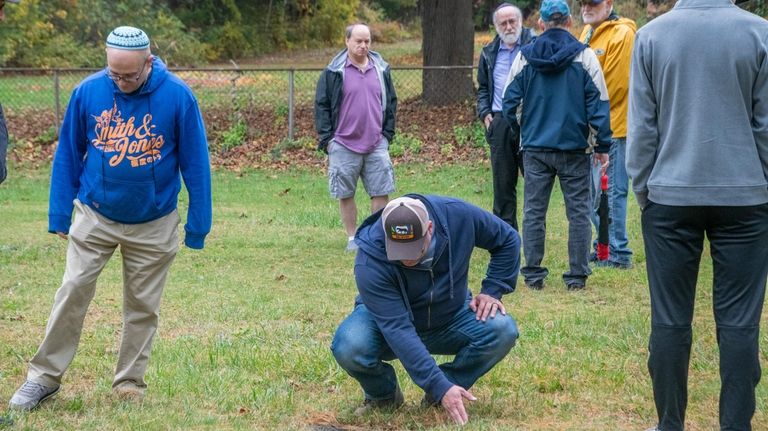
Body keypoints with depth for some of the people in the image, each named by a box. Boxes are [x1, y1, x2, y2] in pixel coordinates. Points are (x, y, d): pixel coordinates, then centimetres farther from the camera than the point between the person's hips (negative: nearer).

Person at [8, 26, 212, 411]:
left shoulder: (177, 97, -15)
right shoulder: (88, 92, -10)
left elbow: (195, 163, -7)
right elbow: (68, 155, 0)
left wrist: (197, 224, -5)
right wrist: (59, 214, 0)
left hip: (153, 225, -1)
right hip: (94, 216, 1)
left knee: (142, 306, 7)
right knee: (72, 291, -5)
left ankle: (129, 384, 19)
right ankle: (44, 376, 5)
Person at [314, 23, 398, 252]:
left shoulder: (381, 69, 8)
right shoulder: (334, 72, -3)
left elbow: (391, 102, 16)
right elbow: (321, 105, -1)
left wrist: (387, 134, 9)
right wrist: (327, 139, -5)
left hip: (376, 145, 3)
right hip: (344, 145, -2)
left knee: (381, 192, 1)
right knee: (346, 194, 4)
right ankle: (352, 238, 15)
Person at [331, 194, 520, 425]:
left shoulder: (458, 216, -25)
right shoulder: (370, 261, -34)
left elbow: (508, 239, -5)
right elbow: (398, 330, -37)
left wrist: (492, 291, -13)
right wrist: (440, 386, -42)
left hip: (451, 318, 3)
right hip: (384, 319, -3)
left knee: (503, 330, -26)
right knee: (349, 347, -35)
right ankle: (384, 396, 0)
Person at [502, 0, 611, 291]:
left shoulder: (524, 57, 0)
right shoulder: (584, 57, -5)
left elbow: (509, 103, 4)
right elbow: (598, 104, -4)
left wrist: (520, 131, 21)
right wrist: (603, 146, 1)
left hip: (535, 148, 2)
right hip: (574, 148, -1)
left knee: (533, 211, 8)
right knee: (578, 212, 5)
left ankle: (533, 274, 8)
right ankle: (577, 276, 6)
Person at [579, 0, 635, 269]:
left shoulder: (621, 34, -12)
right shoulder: (588, 32, 15)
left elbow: (615, 84, -17)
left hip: (611, 126, -9)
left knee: (610, 192, -6)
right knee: (595, 191, 15)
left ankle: (618, 255, -1)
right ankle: (605, 246, 24)